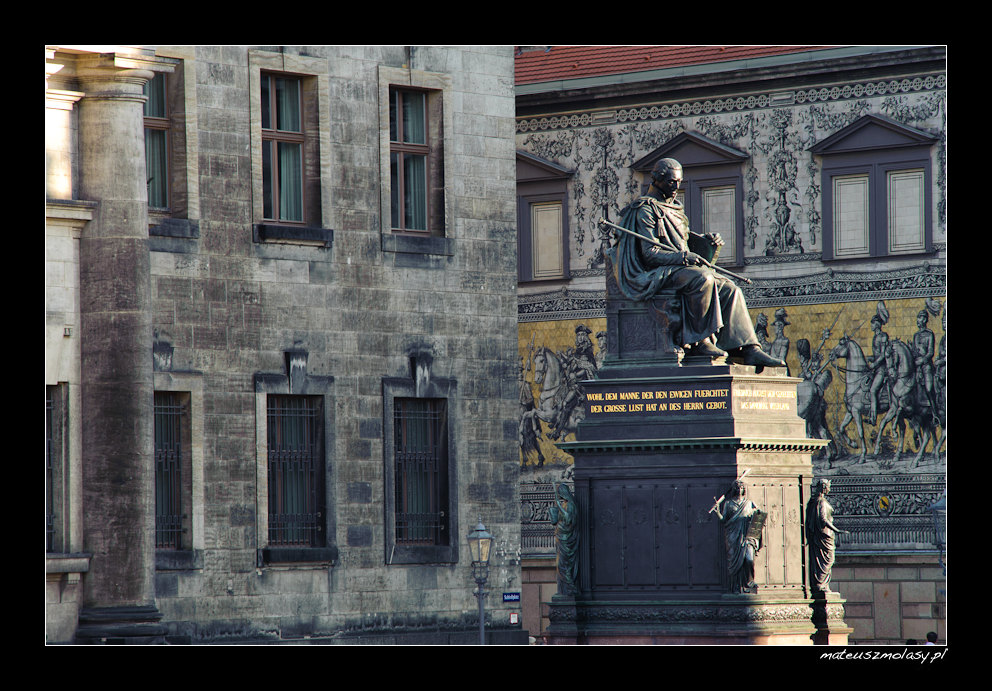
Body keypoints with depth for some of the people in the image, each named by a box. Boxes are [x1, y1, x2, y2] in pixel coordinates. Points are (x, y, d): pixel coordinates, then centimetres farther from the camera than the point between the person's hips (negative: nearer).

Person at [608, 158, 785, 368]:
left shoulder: (673, 209, 24)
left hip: (681, 267, 9)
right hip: (658, 272, -9)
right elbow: (650, 253, -14)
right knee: (702, 279, -34)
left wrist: (708, 240, 6)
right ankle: (700, 341, -29)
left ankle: (746, 349, -18)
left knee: (729, 288, -9)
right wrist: (684, 257, -23)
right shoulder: (646, 210, -5)